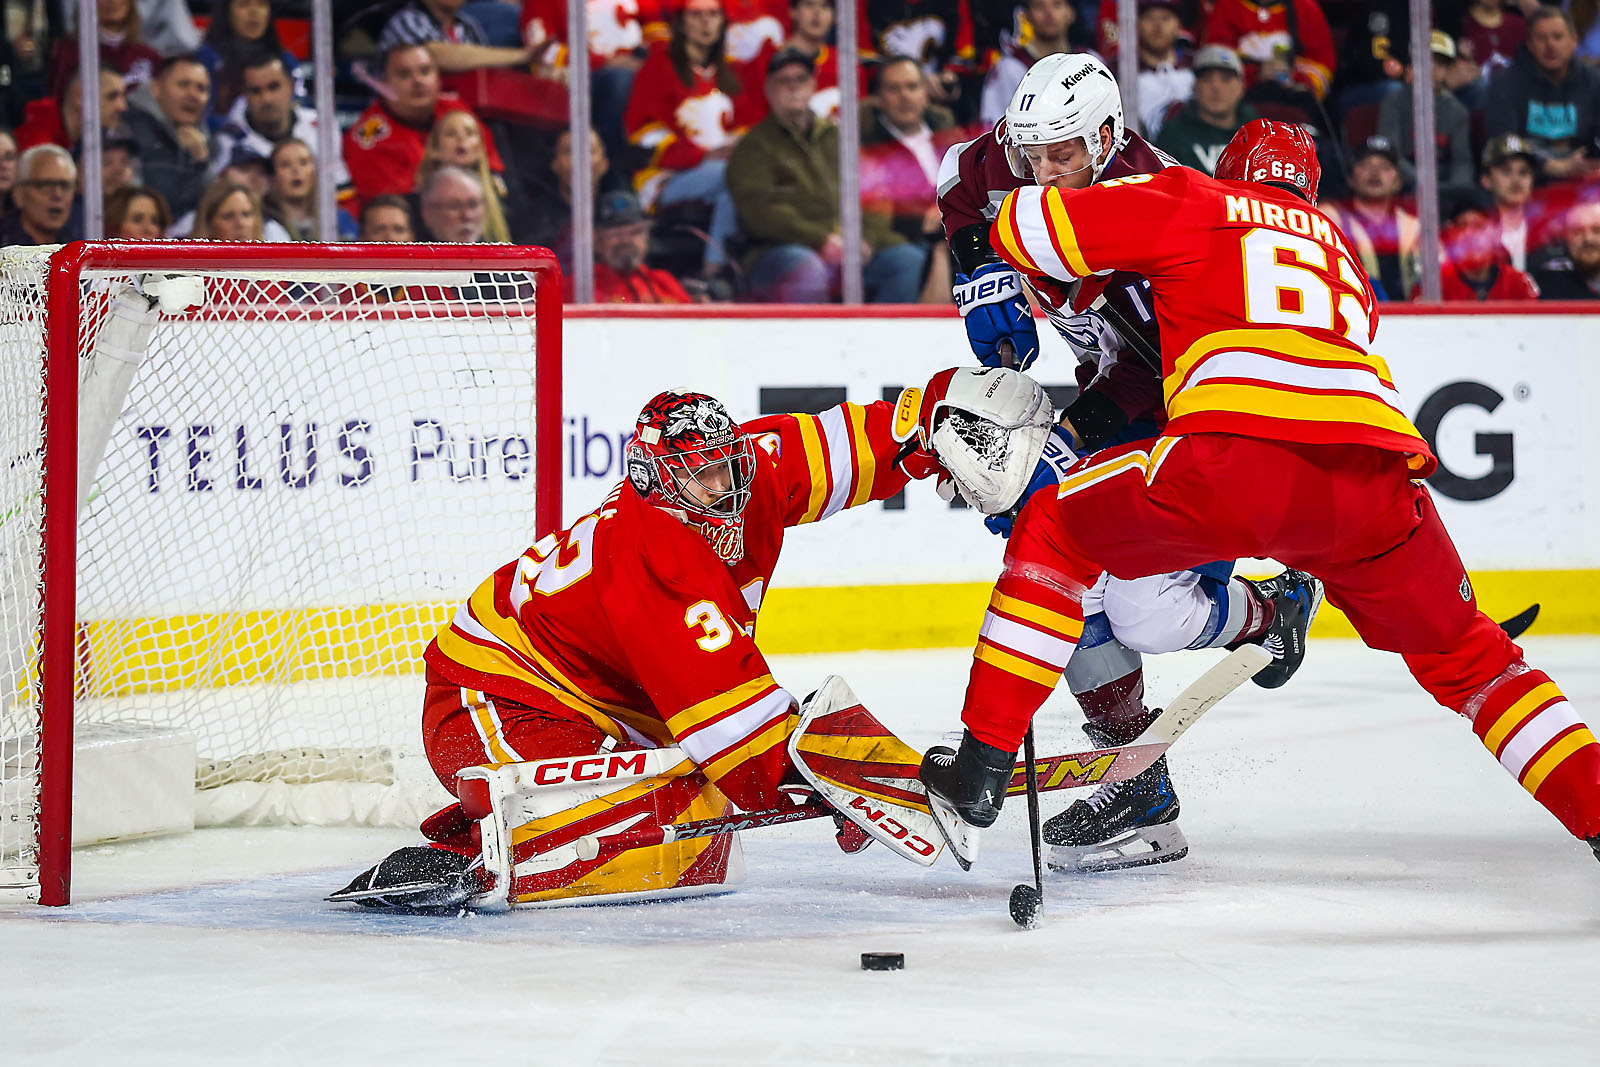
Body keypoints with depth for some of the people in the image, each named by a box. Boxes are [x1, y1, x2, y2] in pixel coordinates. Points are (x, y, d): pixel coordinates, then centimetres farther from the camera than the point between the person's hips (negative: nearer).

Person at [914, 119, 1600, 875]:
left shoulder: (1195, 202, 24)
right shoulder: (1340, 254, 39)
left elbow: (1027, 226, 18)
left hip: (1237, 454, -4)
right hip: (1377, 471, 4)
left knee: (1054, 533, 18)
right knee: (1467, 660, 23)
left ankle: (981, 767, 12)